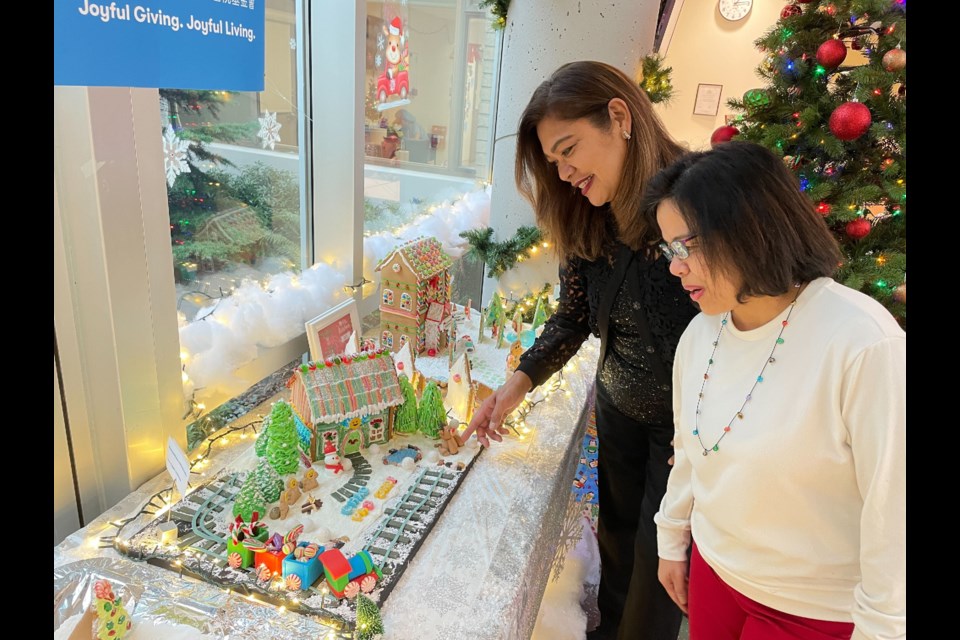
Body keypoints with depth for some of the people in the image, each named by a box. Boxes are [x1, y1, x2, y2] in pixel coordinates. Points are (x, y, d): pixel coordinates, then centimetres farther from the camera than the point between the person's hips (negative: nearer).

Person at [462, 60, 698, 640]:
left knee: (659, 555, 13)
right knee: (617, 531, 25)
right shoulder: (588, 221, -7)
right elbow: (574, 315, 2)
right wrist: (519, 384, -8)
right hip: (618, 408, 6)